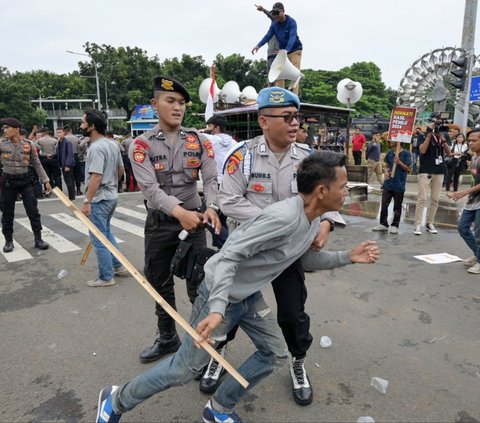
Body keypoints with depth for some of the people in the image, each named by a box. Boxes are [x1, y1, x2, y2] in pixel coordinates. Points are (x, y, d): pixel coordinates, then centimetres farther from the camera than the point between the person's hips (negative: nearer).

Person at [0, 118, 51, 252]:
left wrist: (46, 181, 2)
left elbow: (37, 164, 4)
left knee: (33, 211, 1)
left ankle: (38, 239, 11)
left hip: (25, 180, 0)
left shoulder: (29, 144, -3)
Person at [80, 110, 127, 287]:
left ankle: (106, 277, 11)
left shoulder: (96, 148, -20)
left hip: (99, 199, -10)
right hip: (111, 196, 10)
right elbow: (121, 170, 16)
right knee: (106, 233, 23)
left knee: (99, 239, 1)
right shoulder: (112, 145, 9)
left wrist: (86, 201, -22)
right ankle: (118, 266, 29)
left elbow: (96, 177, -26)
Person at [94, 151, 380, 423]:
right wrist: (217, 308, -39)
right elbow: (229, 254, -33)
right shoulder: (283, 218, -33)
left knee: (276, 355, 14)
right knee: (185, 369, 3)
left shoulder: (314, 219, -2)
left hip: (250, 295, 9)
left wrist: (349, 257, 4)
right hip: (220, 293, -9)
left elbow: (308, 258, 14)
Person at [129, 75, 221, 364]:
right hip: (159, 223, 1)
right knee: (160, 285, 15)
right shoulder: (141, 145, -6)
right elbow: (150, 188, -19)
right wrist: (180, 212, -35)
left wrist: (211, 207, -29)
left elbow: (211, 179, -7)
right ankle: (167, 339, 36)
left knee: (198, 284, 5)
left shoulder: (199, 141, -1)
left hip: (194, 219, 0)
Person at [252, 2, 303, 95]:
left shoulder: (291, 22, -17)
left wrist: (286, 50, -47)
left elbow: (292, 37, -30)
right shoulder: (274, 24, 0)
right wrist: (258, 45, -29)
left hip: (295, 50, -6)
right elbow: (268, 36, -10)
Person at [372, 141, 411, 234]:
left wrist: (399, 162, -24)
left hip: (399, 185, -4)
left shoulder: (406, 154, -8)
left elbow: (408, 169, -8)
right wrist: (386, 172, -6)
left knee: (397, 207, 7)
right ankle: (383, 224, 17)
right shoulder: (390, 152, 5)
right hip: (388, 183, 4)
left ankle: (395, 225, 18)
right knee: (384, 204, 5)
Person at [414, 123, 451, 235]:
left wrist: (442, 138, -10)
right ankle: (418, 225, -7)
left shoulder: (443, 138, 11)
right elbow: (422, 150, -18)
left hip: (439, 172, 5)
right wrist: (430, 133, -16)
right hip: (425, 171, -5)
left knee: (435, 200, 7)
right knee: (422, 199, -9)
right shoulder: (424, 137, -1)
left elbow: (448, 153, 0)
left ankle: (430, 223, 16)